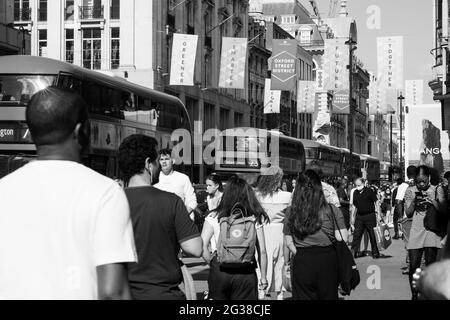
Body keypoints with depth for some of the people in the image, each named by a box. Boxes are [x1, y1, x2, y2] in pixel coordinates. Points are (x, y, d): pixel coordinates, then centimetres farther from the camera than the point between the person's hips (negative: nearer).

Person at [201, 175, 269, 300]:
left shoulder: (214, 217, -2)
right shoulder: (255, 219, 0)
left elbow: (202, 246, -9)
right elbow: (262, 251, 0)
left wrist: (212, 262, 7)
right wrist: (263, 277, 9)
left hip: (220, 270, 0)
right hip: (246, 271, 0)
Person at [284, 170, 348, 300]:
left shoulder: (291, 212, -1)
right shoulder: (331, 210, -7)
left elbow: (289, 243, 4)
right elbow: (342, 239, -7)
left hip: (301, 261, 1)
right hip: (327, 260, -1)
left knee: (304, 296, 10)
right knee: (328, 296, 13)